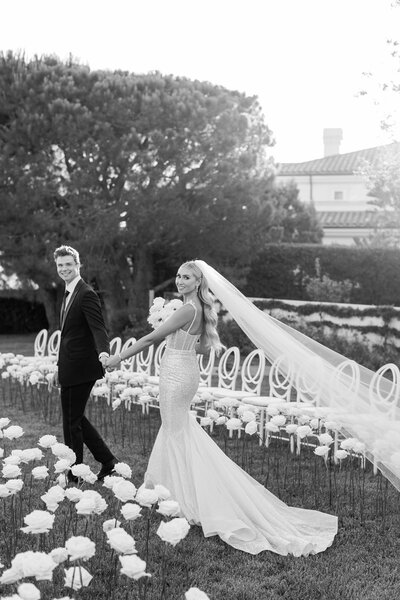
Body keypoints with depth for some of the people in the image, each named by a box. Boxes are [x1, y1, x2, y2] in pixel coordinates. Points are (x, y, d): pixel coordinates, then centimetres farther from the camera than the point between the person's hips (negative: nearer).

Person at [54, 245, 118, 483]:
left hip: (79, 369, -10)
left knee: (72, 422, 0)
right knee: (76, 418, 17)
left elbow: (98, 327, -26)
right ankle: (108, 461, 25)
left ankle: (74, 476, 13)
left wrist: (104, 352, -44)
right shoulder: (70, 294, 15)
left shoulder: (87, 294, -15)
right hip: (71, 369, 10)